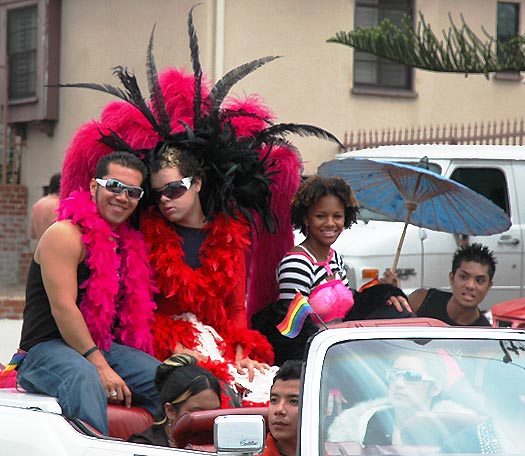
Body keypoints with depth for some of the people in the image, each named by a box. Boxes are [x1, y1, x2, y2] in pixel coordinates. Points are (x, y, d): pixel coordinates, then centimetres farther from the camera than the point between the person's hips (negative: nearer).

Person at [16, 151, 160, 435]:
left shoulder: (130, 242, 17)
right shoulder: (65, 235, -7)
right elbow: (62, 307, -16)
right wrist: (100, 366, -23)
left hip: (107, 347, 7)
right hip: (49, 348, -7)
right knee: (85, 381, -39)